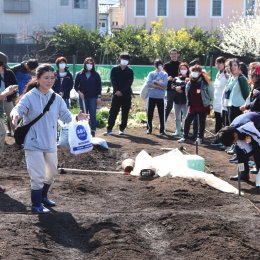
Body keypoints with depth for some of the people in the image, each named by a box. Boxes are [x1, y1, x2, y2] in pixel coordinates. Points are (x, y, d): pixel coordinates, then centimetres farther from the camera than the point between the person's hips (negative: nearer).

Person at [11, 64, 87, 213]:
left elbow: (66, 116, -2)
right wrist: (16, 114, -50)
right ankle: (36, 204, 14)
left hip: (50, 143, 6)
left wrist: (77, 118, -23)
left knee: (52, 172, 21)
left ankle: (43, 196, 44)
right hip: (34, 143, -6)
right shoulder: (30, 97, -12)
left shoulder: (56, 98, 2)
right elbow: (19, 108, -27)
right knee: (38, 176, -5)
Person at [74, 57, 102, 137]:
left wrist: (99, 97, -4)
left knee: (93, 114, -5)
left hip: (93, 98, -1)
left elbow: (99, 87, 3)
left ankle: (93, 131, 1)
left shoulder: (96, 75, 3)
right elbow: (76, 85, 8)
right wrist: (79, 92, -9)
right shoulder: (80, 75, 4)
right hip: (83, 97, 1)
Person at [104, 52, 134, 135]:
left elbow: (129, 83, -4)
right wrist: (117, 91, -15)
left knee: (125, 113, 3)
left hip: (126, 95, 1)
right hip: (116, 94, -1)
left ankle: (122, 129, 11)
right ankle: (109, 129, -1)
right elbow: (113, 81, -2)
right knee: (113, 112, -3)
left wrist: (121, 91, -15)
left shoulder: (130, 71, 6)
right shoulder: (114, 69, 7)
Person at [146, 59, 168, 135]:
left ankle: (162, 130, 4)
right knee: (149, 113, 5)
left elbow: (165, 84, -9)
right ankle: (149, 128, 17)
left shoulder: (165, 75, 7)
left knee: (161, 114, -2)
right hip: (151, 96, 1)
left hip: (160, 97, -1)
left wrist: (155, 81, -6)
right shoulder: (151, 74, 8)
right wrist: (159, 86, -10)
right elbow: (149, 83, -9)